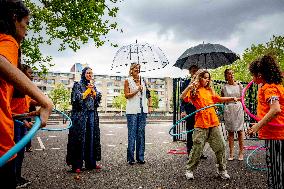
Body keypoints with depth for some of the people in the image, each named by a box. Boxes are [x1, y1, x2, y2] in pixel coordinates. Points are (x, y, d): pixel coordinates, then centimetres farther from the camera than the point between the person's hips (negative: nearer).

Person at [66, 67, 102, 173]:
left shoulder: (93, 86, 16)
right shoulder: (78, 85, 0)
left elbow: (98, 98, 7)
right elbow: (78, 98, -11)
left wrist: (92, 89, -5)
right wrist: (88, 89, -6)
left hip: (92, 114, 6)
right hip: (80, 115, -5)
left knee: (91, 137, 7)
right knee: (79, 138, -6)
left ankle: (91, 163, 16)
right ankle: (77, 165, 0)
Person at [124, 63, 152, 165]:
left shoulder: (143, 81, 14)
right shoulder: (127, 81, 3)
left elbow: (148, 94, 18)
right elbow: (126, 95, -3)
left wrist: (150, 106, 9)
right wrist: (137, 90, -13)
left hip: (143, 110, 4)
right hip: (132, 110, -4)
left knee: (141, 133, 6)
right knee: (132, 134, -3)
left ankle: (140, 157, 15)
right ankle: (130, 158, 6)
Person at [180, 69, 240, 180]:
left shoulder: (209, 90, 17)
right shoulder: (194, 91, -1)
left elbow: (219, 99, 25)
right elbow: (183, 97, -17)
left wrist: (232, 98, 14)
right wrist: (190, 87, -29)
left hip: (213, 122, 6)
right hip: (201, 123, -5)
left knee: (220, 146, 7)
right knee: (197, 148, -1)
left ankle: (222, 170, 25)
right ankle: (189, 170, 16)